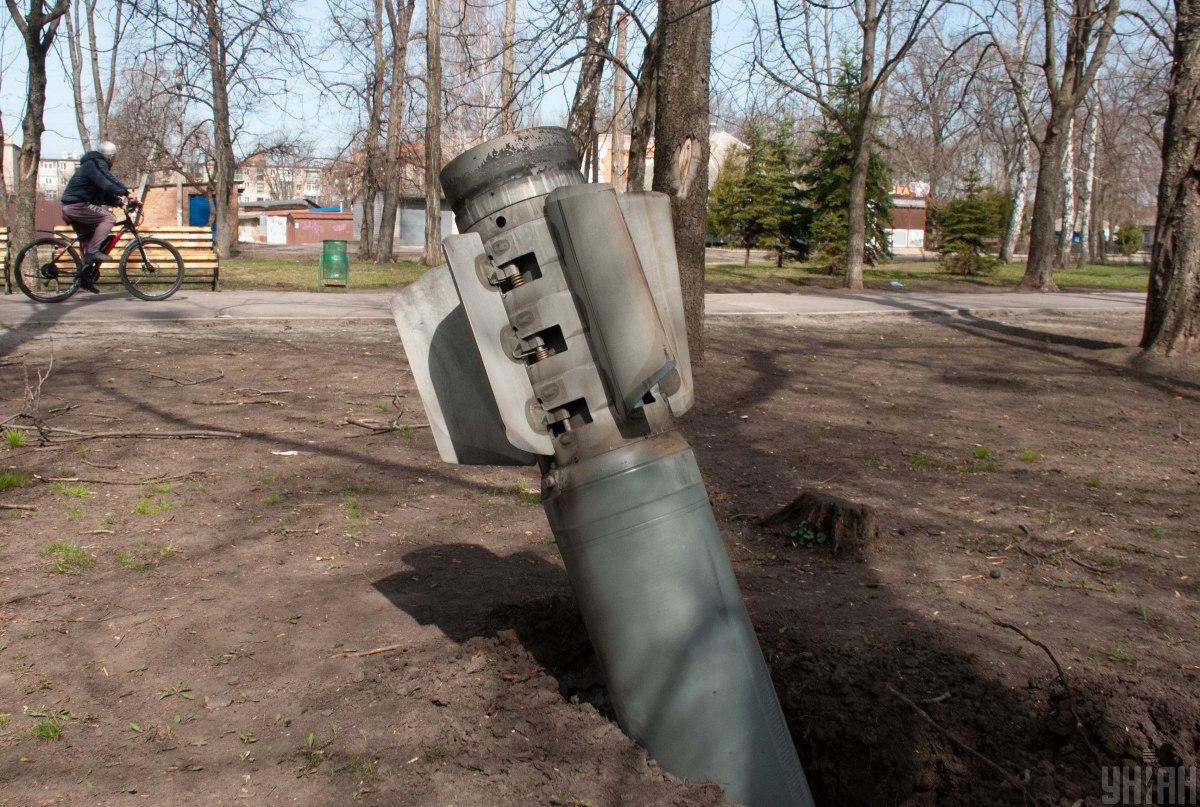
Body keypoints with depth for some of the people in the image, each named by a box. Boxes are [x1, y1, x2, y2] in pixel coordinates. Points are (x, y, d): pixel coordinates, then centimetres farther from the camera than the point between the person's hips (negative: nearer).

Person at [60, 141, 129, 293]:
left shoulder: (92, 164, 24)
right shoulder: (97, 164, -10)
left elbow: (104, 194, 24)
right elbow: (108, 182, -29)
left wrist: (118, 201, 10)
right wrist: (126, 192, -34)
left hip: (71, 208, 11)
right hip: (78, 205, -11)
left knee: (88, 239, 12)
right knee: (108, 218, -20)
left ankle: (86, 278, 15)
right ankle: (93, 251, -26)